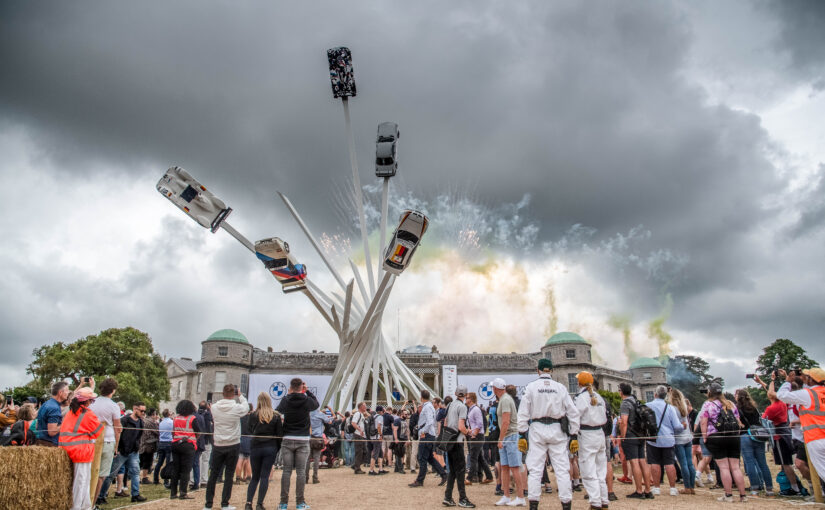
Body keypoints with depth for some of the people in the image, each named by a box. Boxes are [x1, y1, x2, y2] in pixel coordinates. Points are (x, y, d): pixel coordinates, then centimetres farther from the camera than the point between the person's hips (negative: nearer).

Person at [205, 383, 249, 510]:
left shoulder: (214, 407, -6)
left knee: (213, 475, 11)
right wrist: (240, 396, 16)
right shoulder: (236, 407, -13)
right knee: (228, 475, 6)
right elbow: (246, 407, 7)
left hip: (218, 446, 2)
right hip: (233, 445, -2)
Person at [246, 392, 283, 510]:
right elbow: (279, 434, 0)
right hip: (271, 448, -1)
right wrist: (277, 449, 9)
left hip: (256, 448, 1)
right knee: (265, 477, 3)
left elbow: (250, 432, 7)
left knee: (255, 477, 12)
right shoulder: (276, 416, -2)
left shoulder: (253, 415, -2)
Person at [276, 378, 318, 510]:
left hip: (287, 440, 1)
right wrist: (308, 391, 19)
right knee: (301, 471, 3)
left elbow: (279, 410, 17)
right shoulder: (307, 401, -5)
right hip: (303, 440, -1)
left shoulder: (285, 401, -3)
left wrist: (288, 394, 21)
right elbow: (316, 404, 16)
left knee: (286, 471, 6)